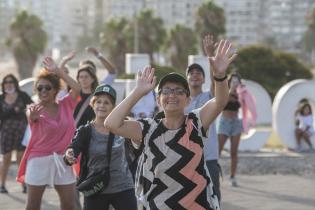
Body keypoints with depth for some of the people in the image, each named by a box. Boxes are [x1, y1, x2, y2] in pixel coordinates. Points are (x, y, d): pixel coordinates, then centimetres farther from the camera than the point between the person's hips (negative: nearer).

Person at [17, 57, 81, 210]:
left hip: (62, 160, 3)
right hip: (39, 160, -3)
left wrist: (57, 70, -9)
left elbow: (76, 88, -9)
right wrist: (32, 116, -58)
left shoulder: (65, 105, 4)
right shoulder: (35, 109, -8)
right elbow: (32, 117, -32)